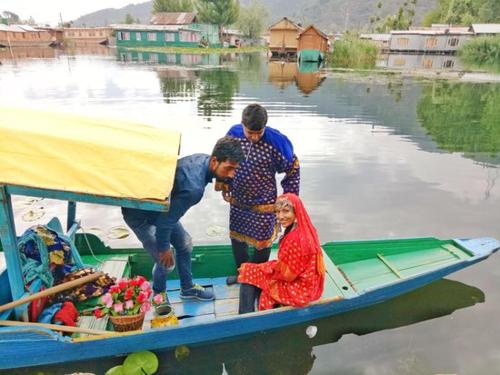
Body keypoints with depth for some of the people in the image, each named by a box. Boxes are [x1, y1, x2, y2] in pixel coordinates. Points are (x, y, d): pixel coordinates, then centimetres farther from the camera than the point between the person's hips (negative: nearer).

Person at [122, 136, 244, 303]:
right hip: (139, 214, -9)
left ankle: (188, 288, 39)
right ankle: (158, 294, 34)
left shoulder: (202, 158, -14)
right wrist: (164, 248, -14)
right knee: (167, 261, 1)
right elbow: (165, 221, -29)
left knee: (185, 244, 17)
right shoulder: (193, 187, -40)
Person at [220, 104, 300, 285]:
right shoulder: (234, 133, -11)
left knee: (262, 242, 12)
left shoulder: (276, 141, -24)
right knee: (236, 236, 19)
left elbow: (293, 169, -10)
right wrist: (224, 187, 10)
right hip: (237, 200, 5)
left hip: (263, 204, -4)